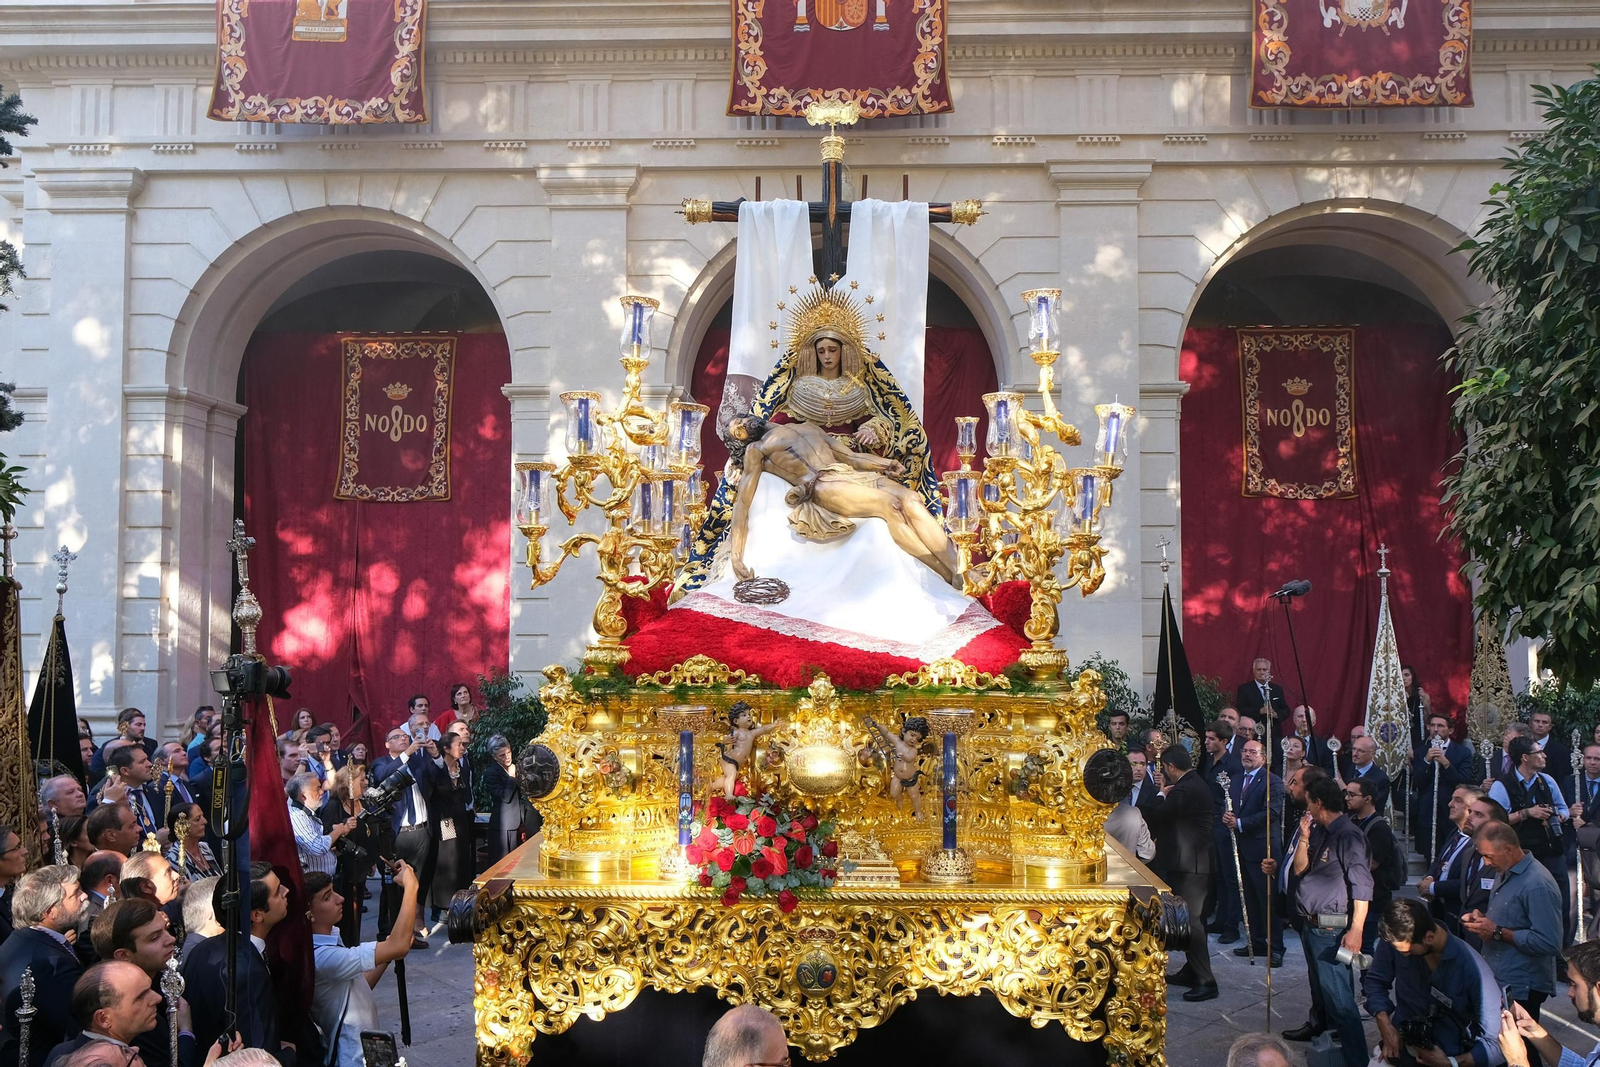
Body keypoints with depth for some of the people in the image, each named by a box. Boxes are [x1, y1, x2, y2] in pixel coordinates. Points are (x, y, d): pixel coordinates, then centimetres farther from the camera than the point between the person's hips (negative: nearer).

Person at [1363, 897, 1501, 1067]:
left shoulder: (1472, 969, -19)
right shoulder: (1395, 941, -10)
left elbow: (1494, 1040, -13)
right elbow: (1375, 981, 8)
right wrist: (1385, 1025, -5)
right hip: (1399, 1048, 1)